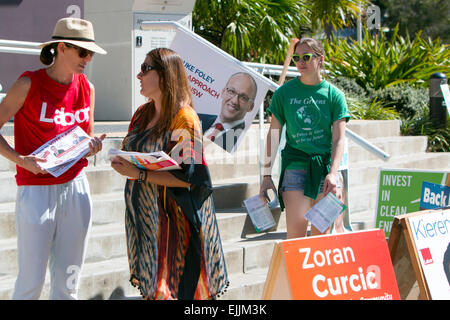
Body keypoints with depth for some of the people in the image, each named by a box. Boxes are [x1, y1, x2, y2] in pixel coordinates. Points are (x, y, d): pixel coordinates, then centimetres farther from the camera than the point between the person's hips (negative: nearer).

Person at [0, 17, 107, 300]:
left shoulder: (86, 88, 9)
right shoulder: (29, 84, -8)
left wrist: (92, 147, -3)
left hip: (76, 186, 5)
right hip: (36, 189, -5)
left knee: (68, 281, 8)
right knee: (32, 279, -3)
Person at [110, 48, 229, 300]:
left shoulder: (184, 118, -12)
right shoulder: (143, 114, 12)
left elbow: (187, 177, -18)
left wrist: (140, 175, -21)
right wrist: (123, 164, -1)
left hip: (173, 217, -7)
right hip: (144, 213, 8)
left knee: (170, 288, -5)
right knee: (150, 286, 10)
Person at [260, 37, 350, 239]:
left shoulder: (333, 94, 4)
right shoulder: (284, 93, 5)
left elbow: (338, 139, -2)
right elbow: (273, 135, 7)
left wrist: (332, 173, -16)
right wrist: (267, 174, 2)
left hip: (324, 166, 1)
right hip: (295, 165, -1)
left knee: (320, 234, 4)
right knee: (296, 231, -12)